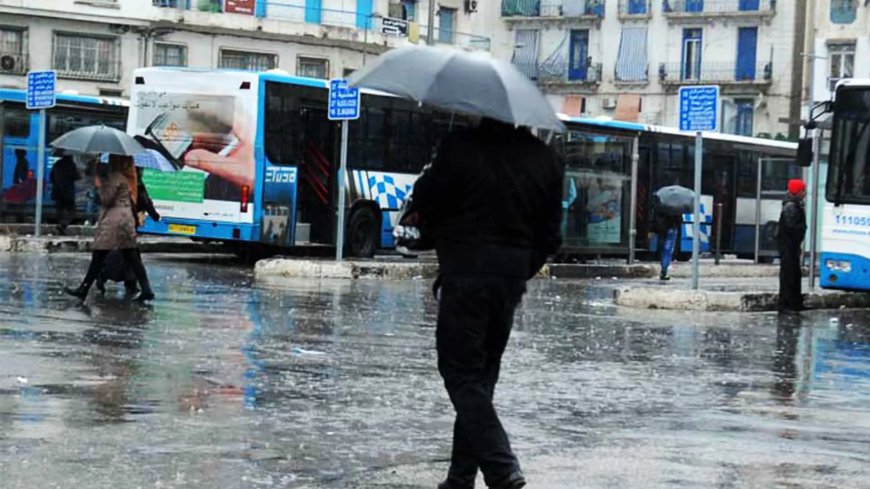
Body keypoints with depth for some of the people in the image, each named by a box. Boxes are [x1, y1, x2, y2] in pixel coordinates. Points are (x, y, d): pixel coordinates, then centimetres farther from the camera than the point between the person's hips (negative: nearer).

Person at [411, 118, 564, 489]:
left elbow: (424, 204, -3)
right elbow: (550, 236, 9)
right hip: (512, 277, 5)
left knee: (461, 373, -2)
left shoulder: (458, 148, -12)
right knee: (481, 375, 14)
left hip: (465, 275, -5)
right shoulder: (546, 160, 5)